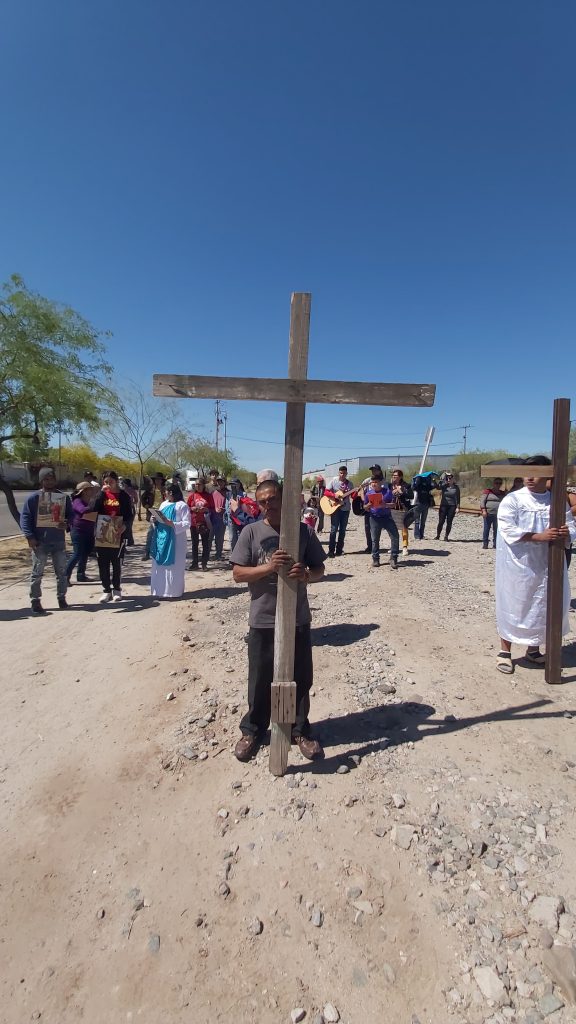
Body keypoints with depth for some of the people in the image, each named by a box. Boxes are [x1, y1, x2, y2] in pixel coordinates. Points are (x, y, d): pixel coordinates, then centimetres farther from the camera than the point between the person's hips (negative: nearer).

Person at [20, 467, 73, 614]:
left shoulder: (64, 497, 8)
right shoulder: (34, 497, -4)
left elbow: (70, 515, 13)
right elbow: (25, 518, -6)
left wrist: (67, 523, -10)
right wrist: (30, 536, -16)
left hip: (59, 541, 4)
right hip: (39, 542, -3)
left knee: (62, 572, 10)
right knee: (37, 573, 4)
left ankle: (61, 597, 23)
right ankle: (35, 601, 13)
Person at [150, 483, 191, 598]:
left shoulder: (182, 505, -8)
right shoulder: (164, 504, 15)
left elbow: (187, 523, -14)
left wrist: (171, 523, -23)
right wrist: (155, 520, -1)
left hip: (175, 540, -7)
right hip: (161, 538, 7)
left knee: (173, 566, 0)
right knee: (160, 565, 10)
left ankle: (173, 591, 10)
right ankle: (160, 590, 20)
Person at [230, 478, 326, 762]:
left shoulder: (304, 531, -2)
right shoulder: (251, 532, -5)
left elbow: (319, 570, 3)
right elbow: (238, 573, -7)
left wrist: (306, 575, -20)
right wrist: (268, 567, -22)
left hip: (298, 620, 1)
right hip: (262, 621, -1)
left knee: (301, 678, 15)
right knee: (260, 680, 14)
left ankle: (300, 730, 37)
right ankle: (252, 730, 37)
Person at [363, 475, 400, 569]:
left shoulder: (387, 491, 2)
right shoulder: (368, 493, 6)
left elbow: (393, 504, 1)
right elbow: (365, 507, 11)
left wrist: (385, 505, -18)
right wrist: (368, 506, -12)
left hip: (387, 517, 0)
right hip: (374, 518, 1)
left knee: (395, 536, -9)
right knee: (375, 539, 2)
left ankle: (393, 559, -1)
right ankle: (375, 559, 14)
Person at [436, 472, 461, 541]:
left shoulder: (456, 487, 2)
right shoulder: (444, 486, 2)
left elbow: (458, 498, 3)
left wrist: (458, 507, -3)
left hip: (452, 506, 0)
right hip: (443, 506, 0)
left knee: (449, 522, 2)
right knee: (441, 522, -2)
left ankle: (446, 536, 12)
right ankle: (437, 535, 9)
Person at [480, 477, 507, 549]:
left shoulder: (503, 493, 14)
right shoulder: (488, 491, 1)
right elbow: (482, 501, -3)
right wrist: (484, 511, -13)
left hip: (498, 515, 3)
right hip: (488, 513, -3)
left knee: (496, 530, 5)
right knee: (486, 529, 1)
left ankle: (495, 544, 12)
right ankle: (485, 544, 7)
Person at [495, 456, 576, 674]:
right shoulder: (512, 499, -7)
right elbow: (508, 530, -17)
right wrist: (539, 536, -26)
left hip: (547, 565, 4)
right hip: (518, 566, -4)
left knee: (543, 606, 13)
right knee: (513, 606, 4)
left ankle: (533, 649, 33)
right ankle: (505, 651, 18)